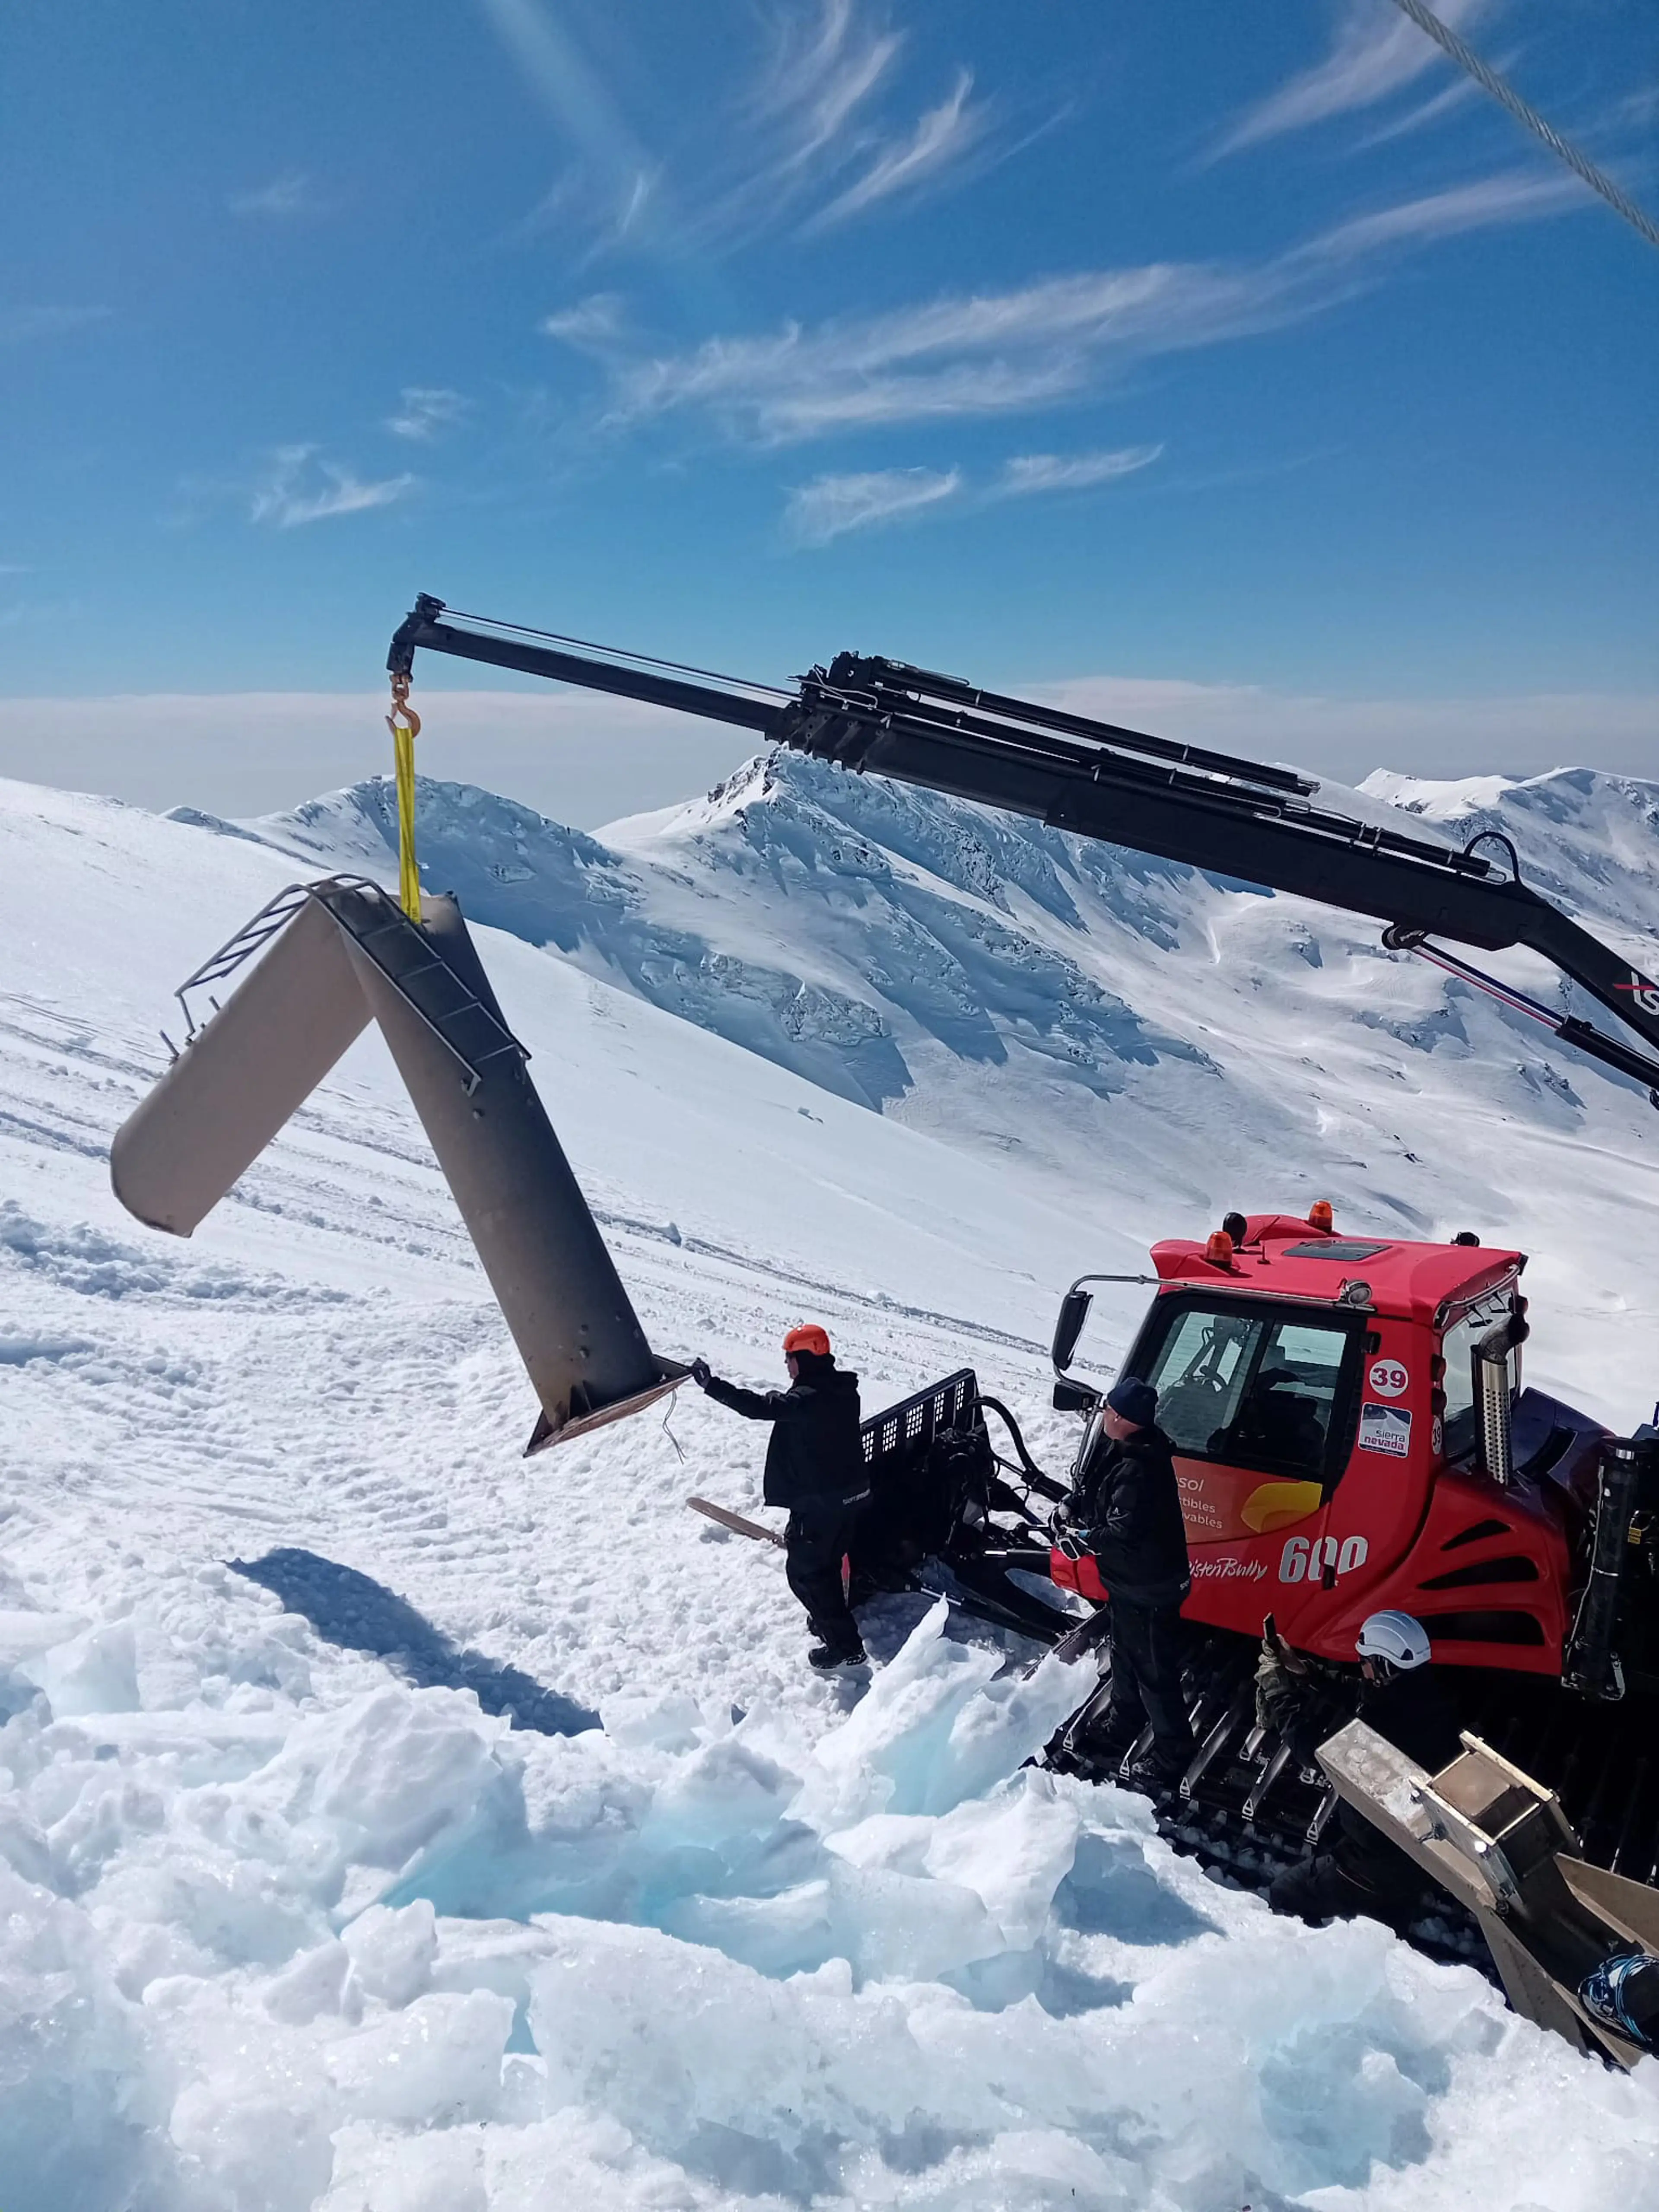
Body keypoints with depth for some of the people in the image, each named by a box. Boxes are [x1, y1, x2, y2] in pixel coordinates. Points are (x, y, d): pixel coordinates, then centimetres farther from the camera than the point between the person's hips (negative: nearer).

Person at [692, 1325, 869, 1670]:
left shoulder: (806, 1399, -25)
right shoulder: (843, 1388, 2)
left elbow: (756, 1406, -30)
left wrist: (711, 1384, -28)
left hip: (819, 1502, -9)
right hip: (851, 1493, 9)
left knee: (804, 1571, 4)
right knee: (827, 1563, 26)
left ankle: (845, 1645, 7)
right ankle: (830, 1619, 43)